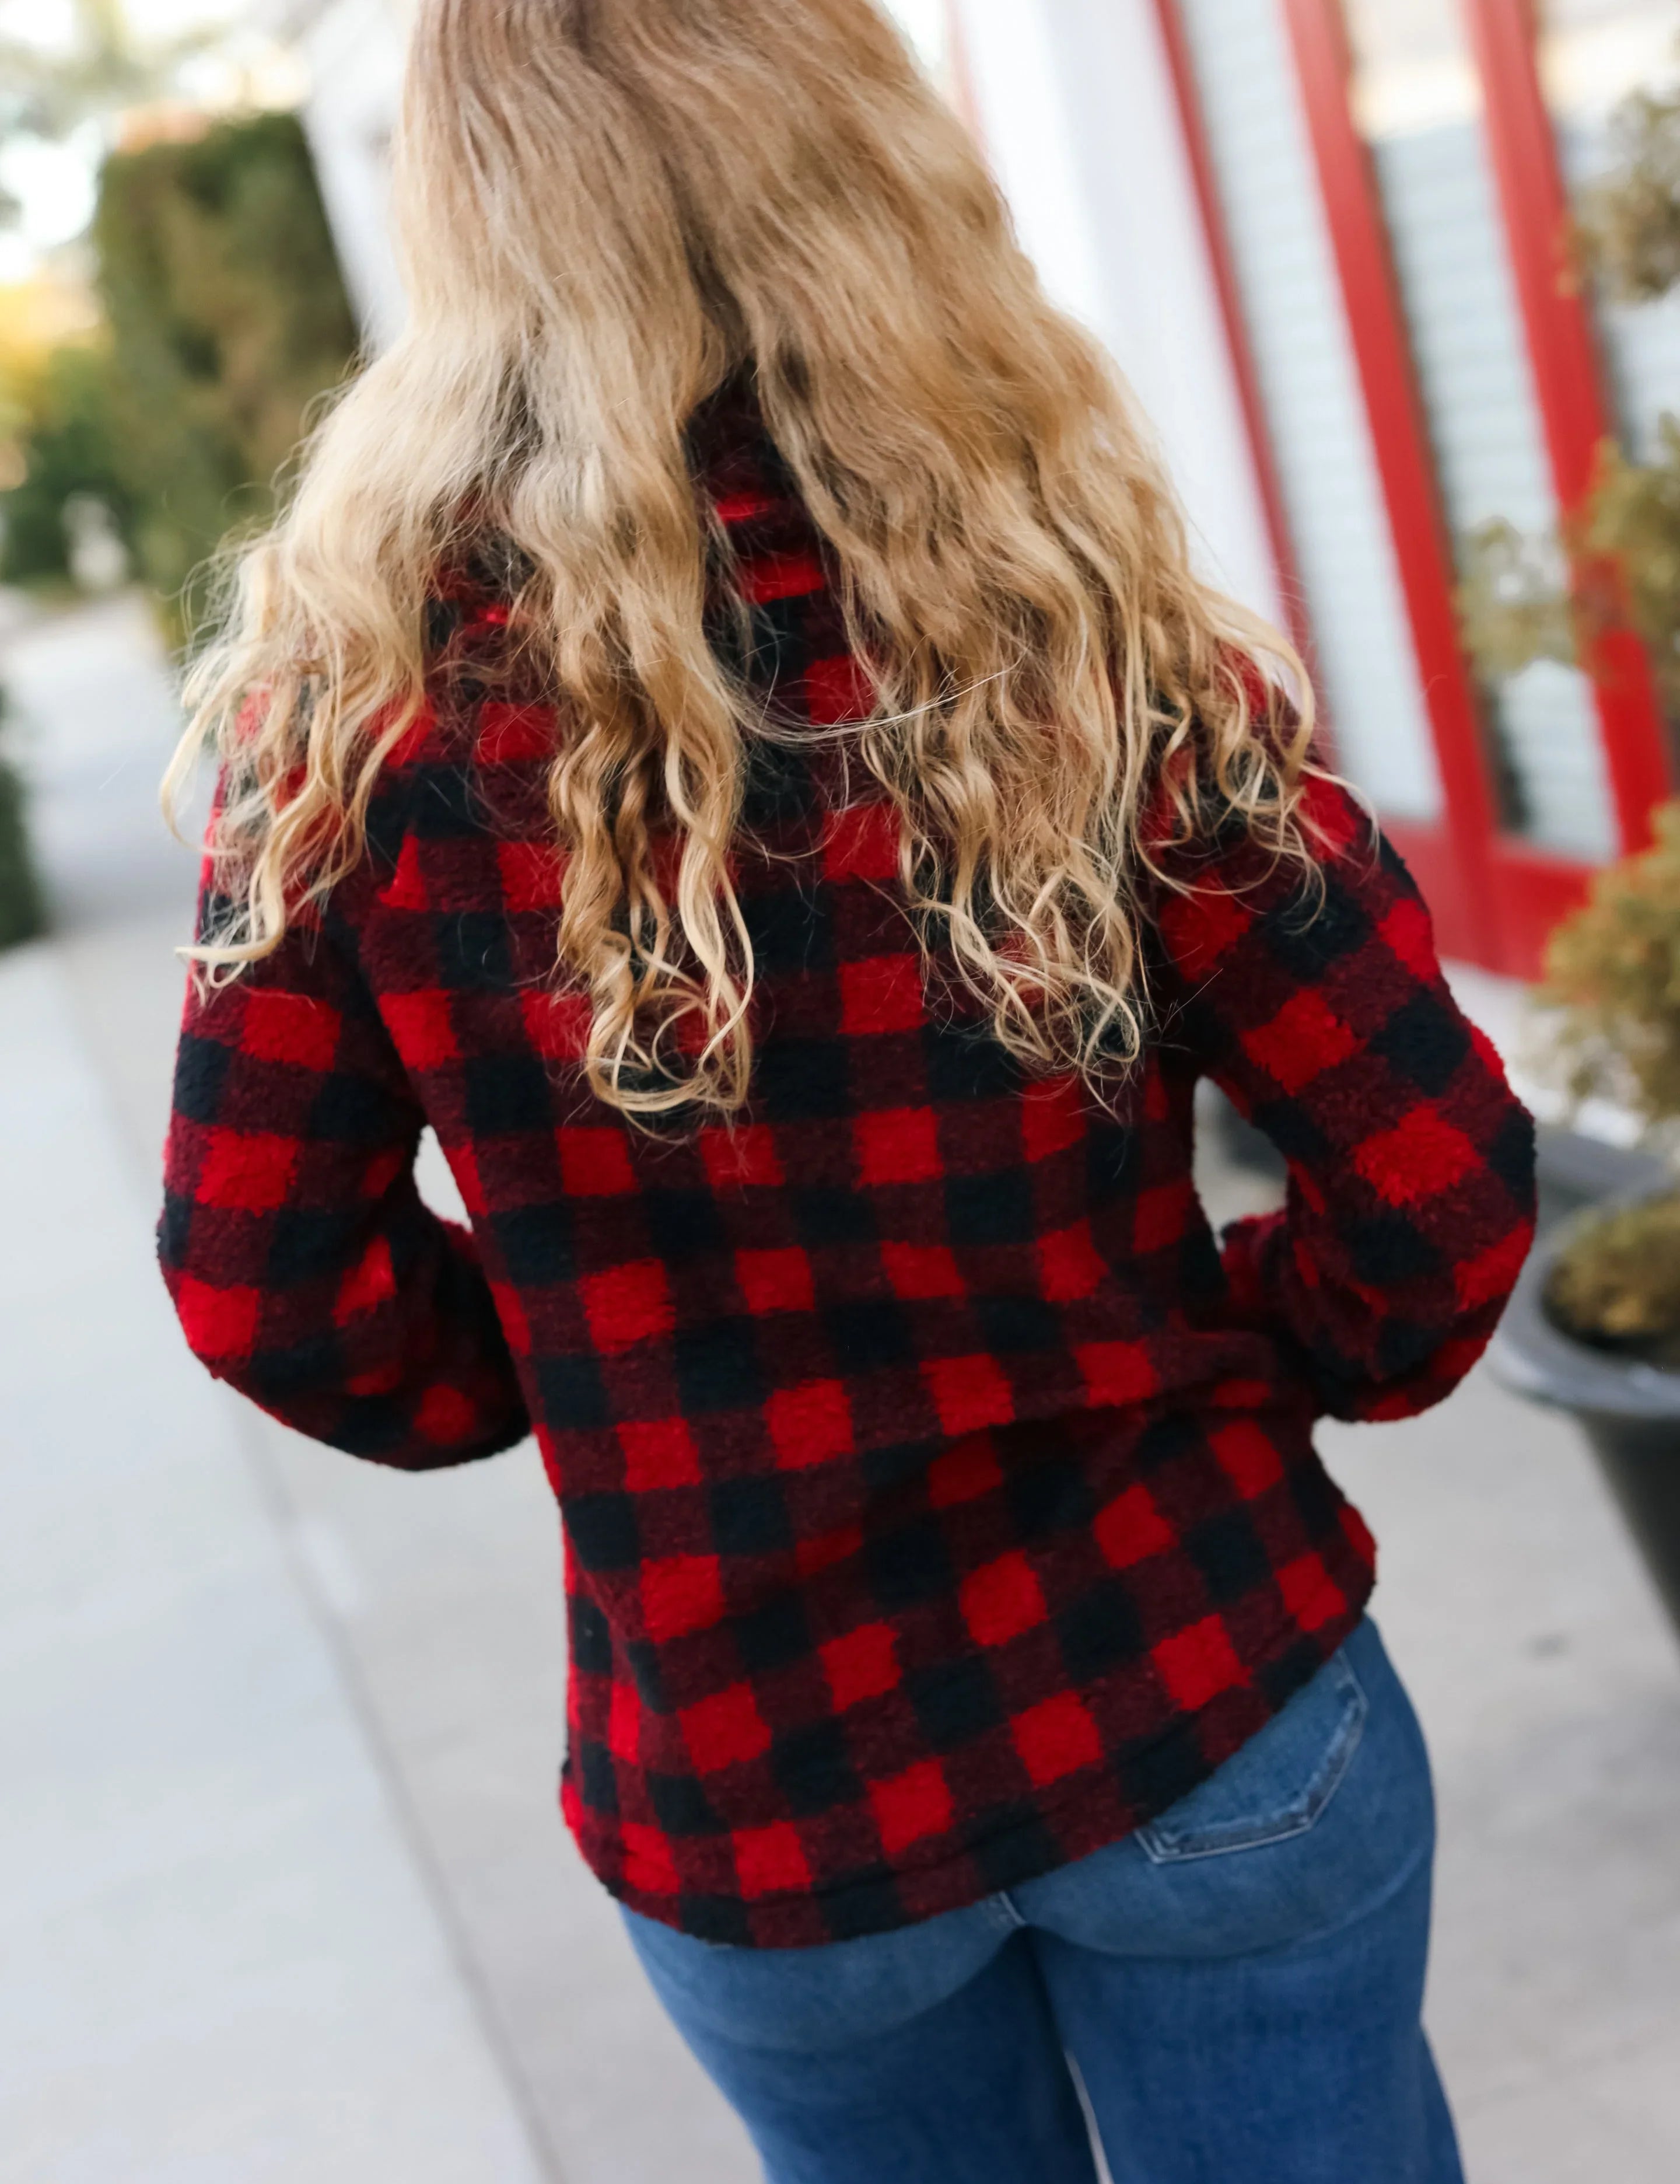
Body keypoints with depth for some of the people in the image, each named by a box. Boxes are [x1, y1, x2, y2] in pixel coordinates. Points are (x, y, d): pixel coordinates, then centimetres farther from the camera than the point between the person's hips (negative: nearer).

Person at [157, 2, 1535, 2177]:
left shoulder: (359, 700, -14)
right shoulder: (1079, 630, -15)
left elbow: (263, 1286, -8)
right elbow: (1438, 1180, -13)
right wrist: (1247, 1367, 6)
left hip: (743, 1799, 1)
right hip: (1201, 1713, -1)